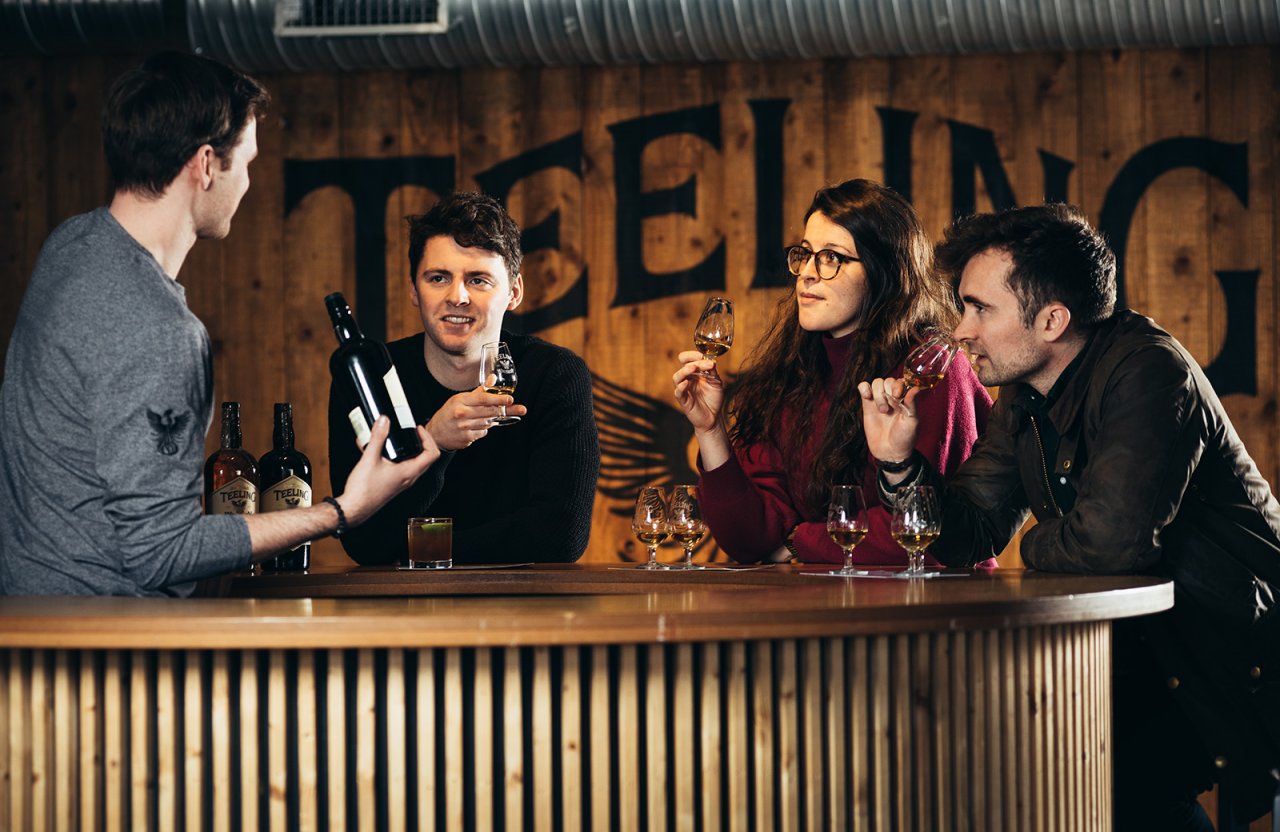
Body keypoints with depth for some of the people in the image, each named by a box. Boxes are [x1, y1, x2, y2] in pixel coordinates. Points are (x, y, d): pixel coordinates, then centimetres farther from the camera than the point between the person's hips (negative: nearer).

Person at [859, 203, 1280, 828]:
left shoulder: (1148, 372, -21)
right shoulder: (1024, 396, 7)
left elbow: (1110, 539, -31)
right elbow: (967, 537, 8)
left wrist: (1037, 548, -9)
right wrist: (899, 461, -9)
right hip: (1145, 654, 8)